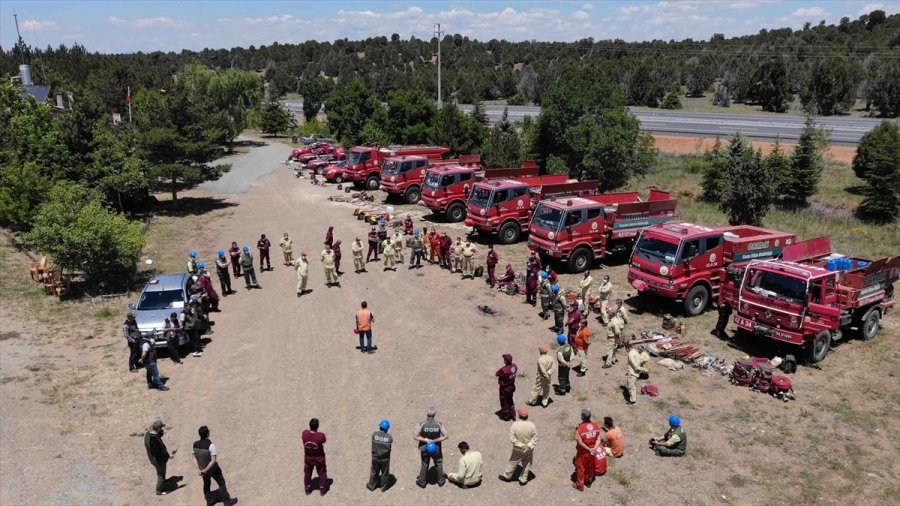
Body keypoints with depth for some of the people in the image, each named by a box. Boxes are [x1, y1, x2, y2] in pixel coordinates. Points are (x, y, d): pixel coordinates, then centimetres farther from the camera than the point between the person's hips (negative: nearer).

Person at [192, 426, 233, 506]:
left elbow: (194, 458, -8)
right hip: (213, 469, -5)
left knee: (206, 484, 26)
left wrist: (199, 469, -10)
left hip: (202, 468, 5)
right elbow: (213, 460, -30)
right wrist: (205, 470, -21)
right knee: (221, 483, 15)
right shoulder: (211, 445, -31)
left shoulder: (195, 444, -14)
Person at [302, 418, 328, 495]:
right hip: (319, 458, -2)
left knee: (307, 473, 27)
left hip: (308, 458, 2)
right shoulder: (321, 436, -33)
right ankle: (322, 489, 38)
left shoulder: (304, 433, -26)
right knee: (322, 473, 23)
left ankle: (308, 489, 44)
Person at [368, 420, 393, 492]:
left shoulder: (374, 434, -19)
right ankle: (383, 487, 38)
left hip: (375, 457, 1)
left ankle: (371, 486, 40)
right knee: (385, 473, 21)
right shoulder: (390, 437, -21)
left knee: (374, 472, 23)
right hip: (385, 459, -1)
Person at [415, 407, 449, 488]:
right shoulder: (439, 424, -21)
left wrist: (425, 439, -17)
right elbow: (445, 436, -15)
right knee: (439, 464, 22)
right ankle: (440, 481, 36)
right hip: (436, 448, 0)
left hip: (425, 448, 0)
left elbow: (415, 437, -17)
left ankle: (422, 482, 32)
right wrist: (435, 440, -16)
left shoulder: (422, 425, -22)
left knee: (424, 465, 20)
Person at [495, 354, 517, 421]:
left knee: (504, 402, 15)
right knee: (510, 400, 27)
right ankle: (512, 414, 39)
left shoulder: (503, 370, -34)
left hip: (504, 388, -7)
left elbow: (496, 374, -19)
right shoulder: (514, 366, -12)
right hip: (512, 386, 7)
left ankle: (506, 417, 30)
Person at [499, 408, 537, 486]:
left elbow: (512, 438, -21)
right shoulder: (532, 425, -20)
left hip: (518, 449, -1)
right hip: (529, 449, 1)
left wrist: (521, 445, -15)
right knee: (526, 464, 23)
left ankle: (507, 476, 40)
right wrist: (529, 446, -15)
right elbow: (535, 438, -15)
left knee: (513, 462, 21)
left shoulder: (514, 425, -23)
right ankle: (523, 479, 34)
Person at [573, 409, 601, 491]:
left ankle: (580, 485, 32)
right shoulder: (596, 426, -13)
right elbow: (598, 439, -13)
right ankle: (589, 481, 47)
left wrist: (589, 449, -17)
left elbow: (580, 442, -25)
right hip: (592, 451, 4)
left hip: (582, 452, -4)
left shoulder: (579, 428, -28)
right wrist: (594, 449, -20)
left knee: (580, 468, 17)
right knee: (590, 466, 26)